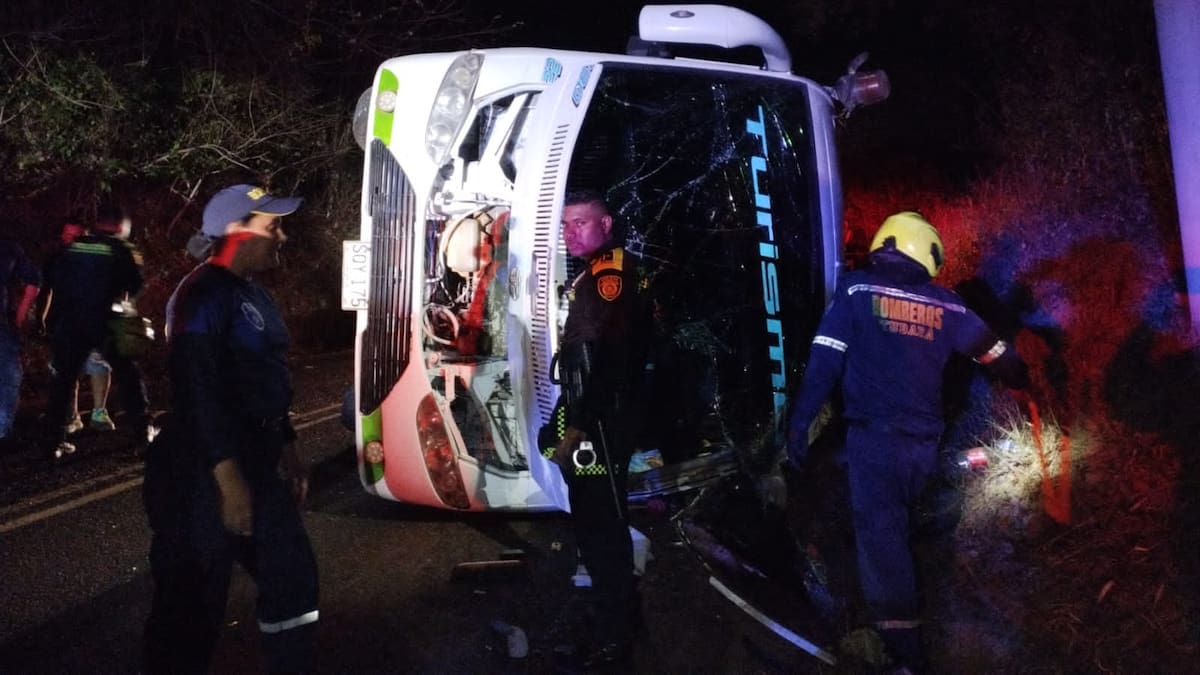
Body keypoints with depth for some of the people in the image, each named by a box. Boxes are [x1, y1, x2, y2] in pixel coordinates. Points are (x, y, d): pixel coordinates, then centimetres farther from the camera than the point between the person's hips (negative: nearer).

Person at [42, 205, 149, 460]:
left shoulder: (73, 247, 7)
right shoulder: (123, 249, -2)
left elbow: (54, 283, 8)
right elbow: (136, 288, -1)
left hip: (70, 323, 3)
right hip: (106, 323, -3)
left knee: (64, 379, 12)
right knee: (128, 376, 9)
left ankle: (55, 441, 12)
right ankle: (141, 434, 8)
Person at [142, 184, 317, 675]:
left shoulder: (254, 294, 14)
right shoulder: (204, 292, -15)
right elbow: (195, 391, -23)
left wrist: (286, 451, 20)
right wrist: (228, 478, -25)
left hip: (256, 462, 10)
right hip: (204, 471, -9)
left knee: (292, 573, 16)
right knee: (193, 601, 2)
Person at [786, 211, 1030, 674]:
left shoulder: (855, 290, 0)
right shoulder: (945, 305, 8)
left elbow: (825, 360, -8)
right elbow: (998, 356, 16)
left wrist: (800, 422, -7)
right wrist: (1026, 383, 37)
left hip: (873, 434, -4)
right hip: (923, 441, 4)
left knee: (878, 534, 0)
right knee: (897, 528, 21)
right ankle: (902, 634, 34)